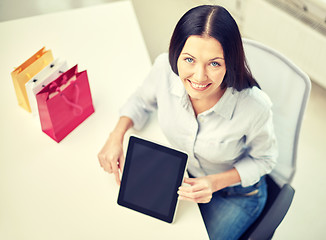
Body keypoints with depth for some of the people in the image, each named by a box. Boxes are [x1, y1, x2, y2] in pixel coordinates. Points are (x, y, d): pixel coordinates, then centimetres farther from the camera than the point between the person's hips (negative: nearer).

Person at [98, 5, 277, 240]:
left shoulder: (254, 107, -36)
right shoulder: (165, 68, -27)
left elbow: (263, 158, -13)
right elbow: (143, 99, -1)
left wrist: (215, 182, -26)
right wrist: (117, 135, -17)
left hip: (237, 192, -3)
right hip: (181, 174, 3)